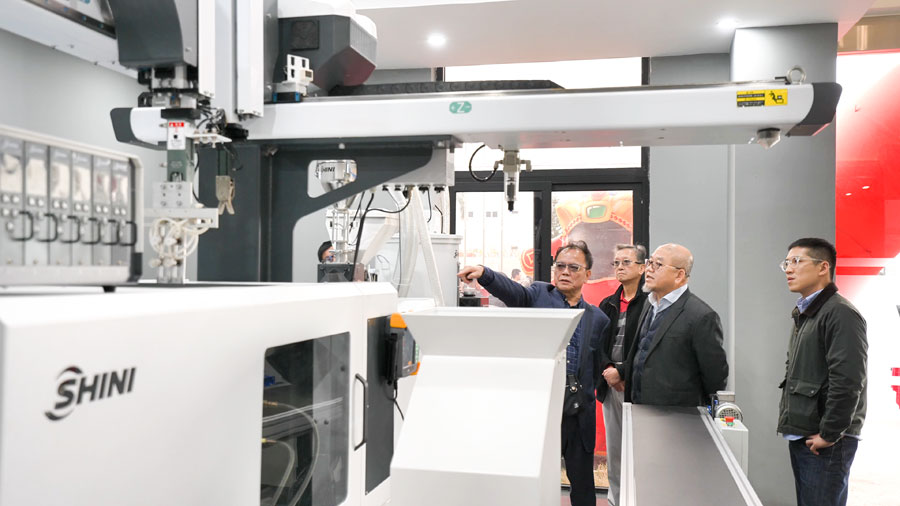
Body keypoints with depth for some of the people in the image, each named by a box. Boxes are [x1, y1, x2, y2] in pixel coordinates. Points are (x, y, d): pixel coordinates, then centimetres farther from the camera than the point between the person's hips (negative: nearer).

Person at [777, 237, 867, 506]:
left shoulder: (840, 313, -14)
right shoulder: (803, 314, 16)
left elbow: (847, 382, -21)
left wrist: (829, 435, -17)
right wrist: (789, 419, 14)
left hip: (825, 443, -9)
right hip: (799, 436, 9)